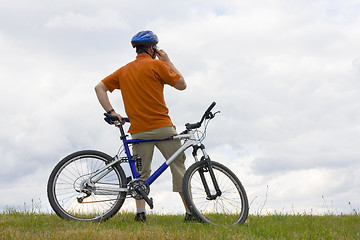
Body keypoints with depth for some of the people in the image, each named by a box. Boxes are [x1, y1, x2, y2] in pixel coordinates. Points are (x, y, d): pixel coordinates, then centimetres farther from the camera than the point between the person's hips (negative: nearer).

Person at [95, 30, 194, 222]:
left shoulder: (124, 70, 13)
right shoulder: (156, 65, -4)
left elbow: (100, 88, 10)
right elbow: (181, 84, 1)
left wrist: (111, 112, 2)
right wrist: (168, 61, 10)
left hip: (138, 130, 4)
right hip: (162, 127, -4)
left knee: (142, 173, 11)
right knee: (178, 167, 3)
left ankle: (140, 212, 1)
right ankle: (190, 211, 2)